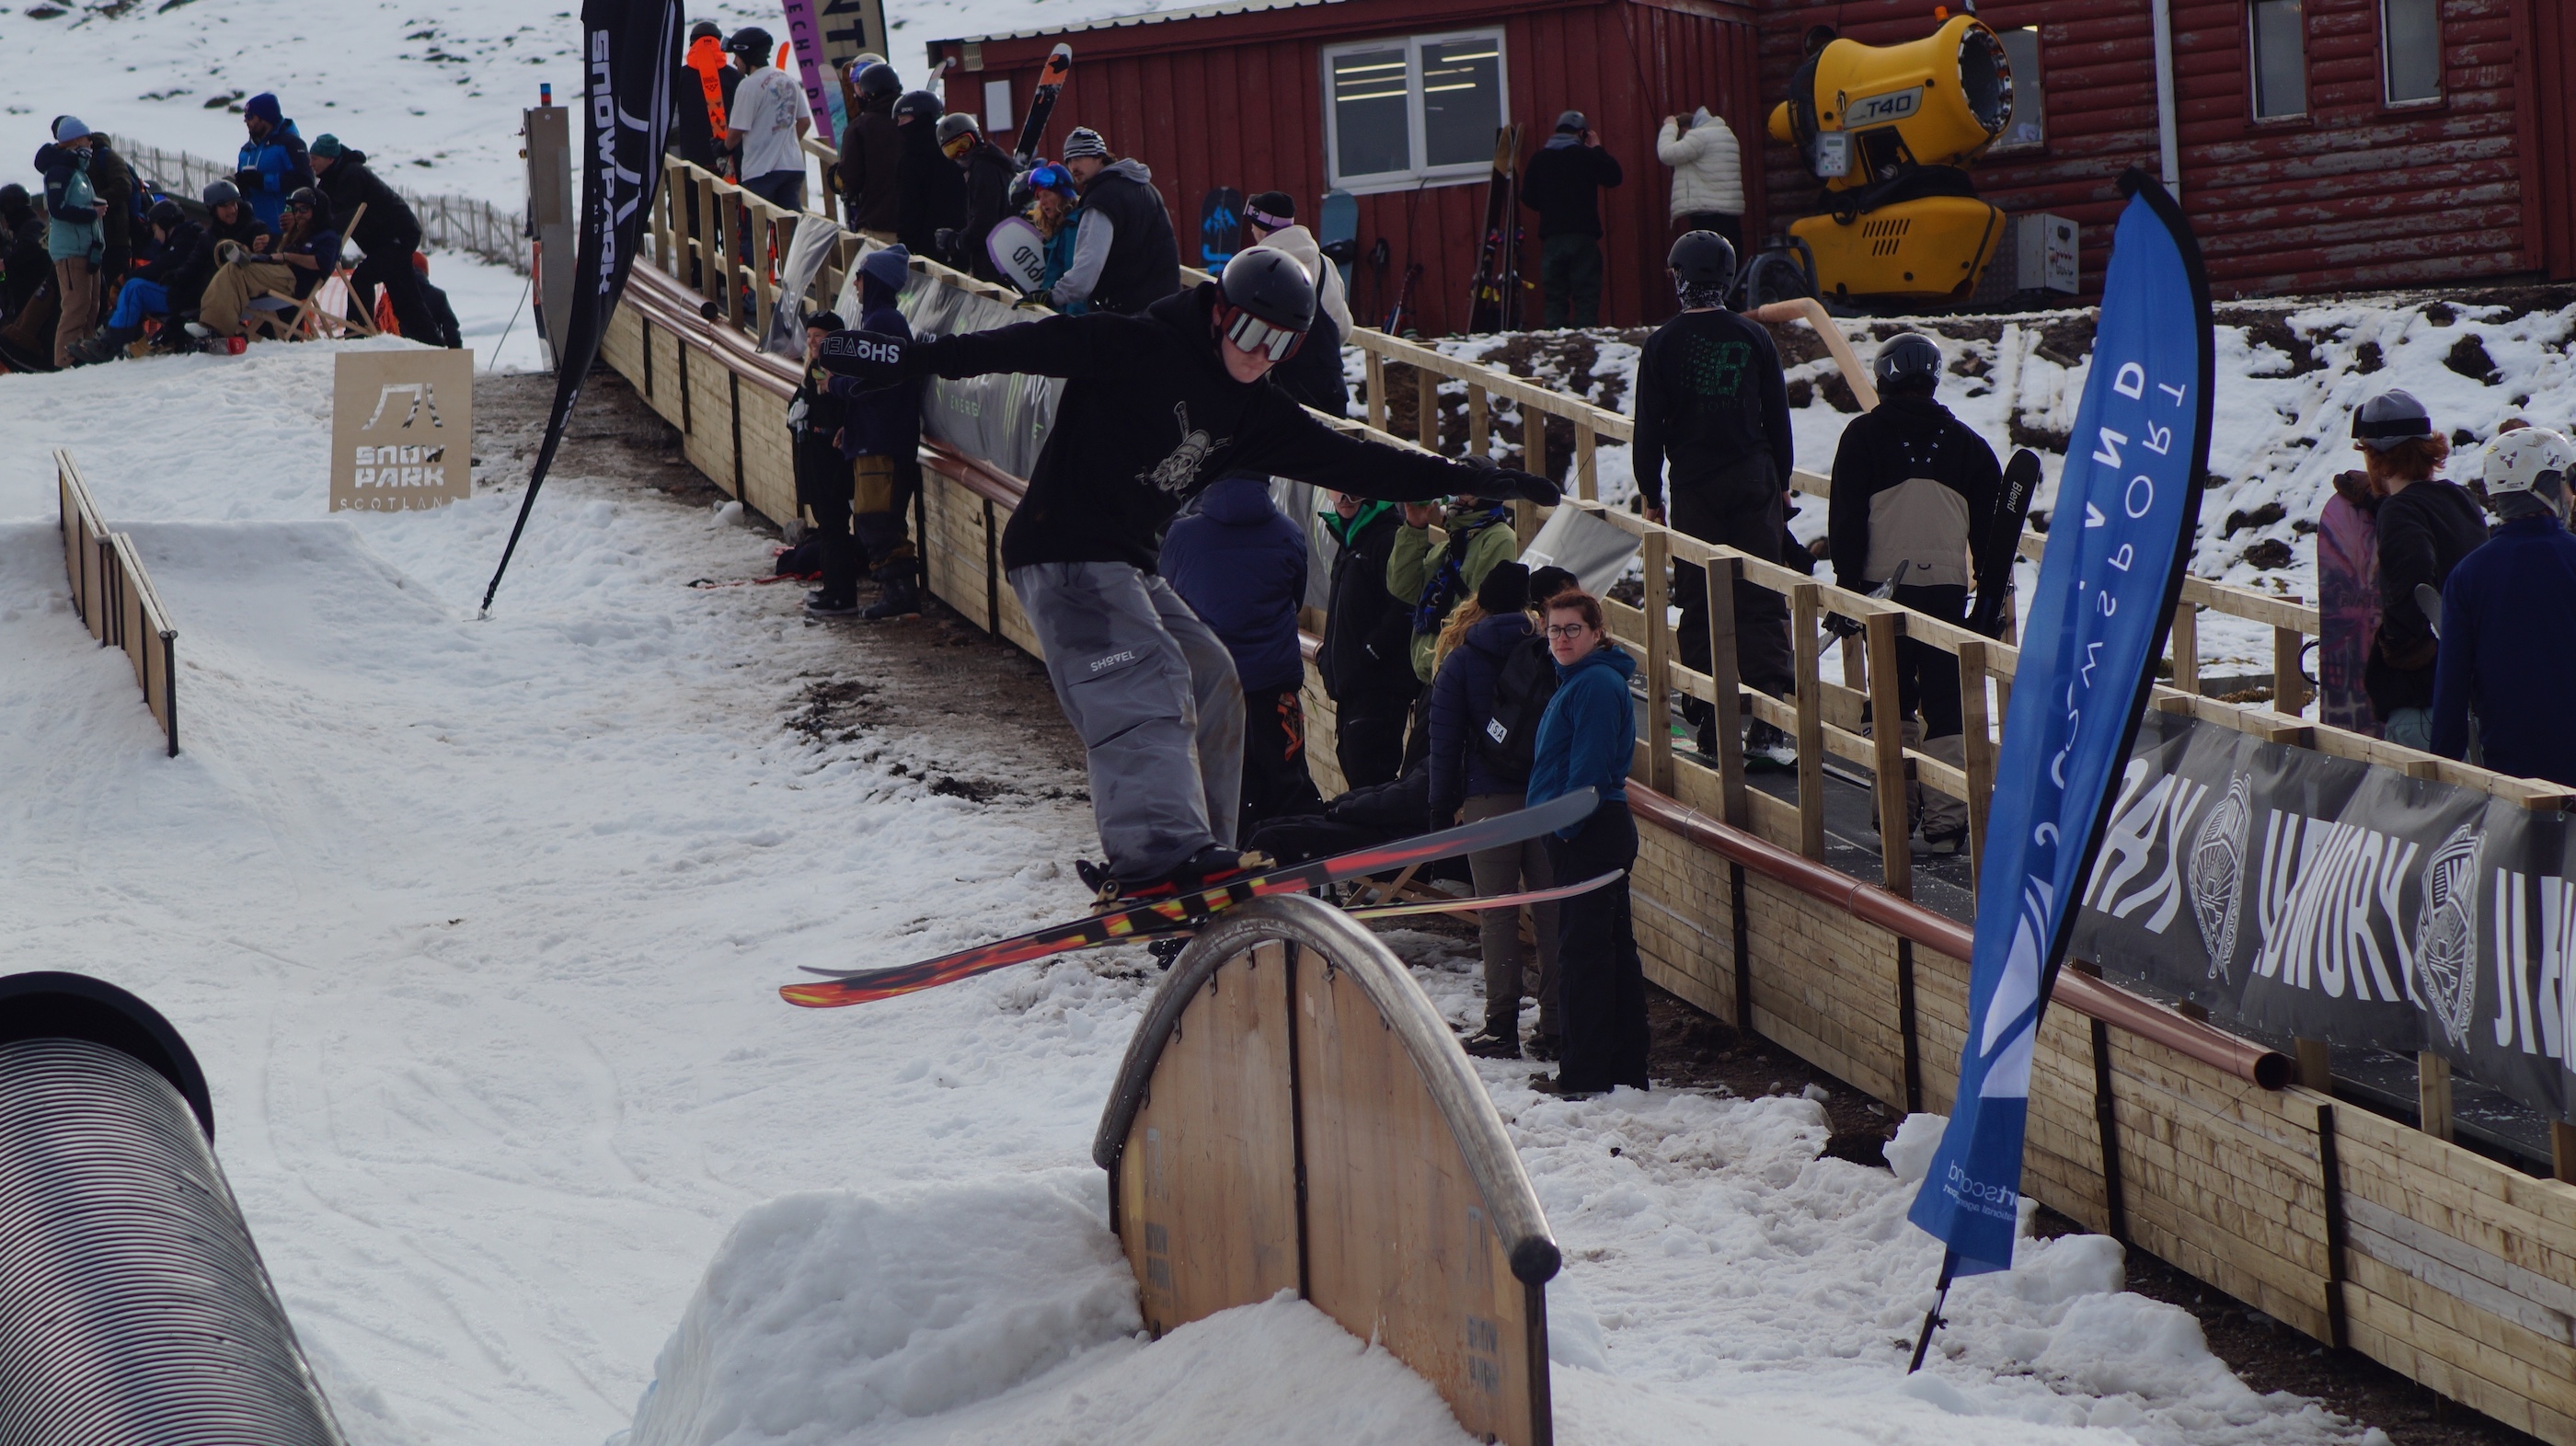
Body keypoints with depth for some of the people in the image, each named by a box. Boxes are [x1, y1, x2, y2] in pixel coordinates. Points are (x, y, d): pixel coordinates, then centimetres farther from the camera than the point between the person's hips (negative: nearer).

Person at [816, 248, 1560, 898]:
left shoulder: (1254, 414, 11)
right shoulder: (1138, 350, -11)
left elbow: (1352, 461, 13)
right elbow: (1037, 345, -16)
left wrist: (1474, 481, 10)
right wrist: (912, 359, -24)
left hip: (1125, 564, 9)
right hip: (1062, 549, -9)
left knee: (1211, 681, 6)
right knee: (1144, 682, -24)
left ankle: (1198, 859, 9)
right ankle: (1160, 850, -39)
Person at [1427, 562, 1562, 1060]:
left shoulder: (1461, 662, -1)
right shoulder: (1548, 654, 3)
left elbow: (1445, 742, -1)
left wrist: (1442, 809, 5)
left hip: (1489, 801, -2)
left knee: (1497, 915, 2)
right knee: (1552, 911, 7)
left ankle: (1501, 1028, 0)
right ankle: (1557, 1022, 7)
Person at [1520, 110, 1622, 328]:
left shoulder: (1539, 159, 6)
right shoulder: (1586, 156, -4)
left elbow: (1527, 198, 7)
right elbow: (1614, 176, 5)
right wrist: (1597, 149, 14)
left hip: (1551, 236, 3)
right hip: (1582, 235, -3)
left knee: (1555, 296, 5)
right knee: (1586, 295, -2)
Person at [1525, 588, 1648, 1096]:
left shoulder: (1597, 684, -14)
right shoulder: (1576, 682, 18)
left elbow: (1590, 768, -21)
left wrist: (1567, 825, -19)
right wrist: (1563, 829, 20)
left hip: (1590, 836, -11)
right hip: (1591, 834, 11)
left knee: (1583, 950, -7)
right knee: (1613, 947, 13)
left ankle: (1584, 1074, -5)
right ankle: (1626, 1068, 18)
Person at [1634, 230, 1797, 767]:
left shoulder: (1663, 344, -4)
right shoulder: (1754, 338, 2)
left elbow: (1648, 427, -2)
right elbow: (1778, 420, 7)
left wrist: (1650, 495, 6)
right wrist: (1781, 484, 17)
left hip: (1694, 486, -1)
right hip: (1754, 481, 1)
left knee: (1700, 607, 4)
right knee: (1762, 602, 1)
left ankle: (1712, 727, 3)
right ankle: (1769, 720, -7)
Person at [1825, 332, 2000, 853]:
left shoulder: (1865, 436, -1)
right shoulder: (1964, 442, 5)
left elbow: (1847, 519, -4)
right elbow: (1989, 523, 8)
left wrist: (1847, 586, 1)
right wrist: (1991, 595, 15)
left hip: (1883, 585, -1)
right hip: (1946, 588, 1)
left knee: (1893, 700, 14)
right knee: (1945, 702, 0)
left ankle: (1896, 803, 18)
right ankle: (1946, 817, -7)